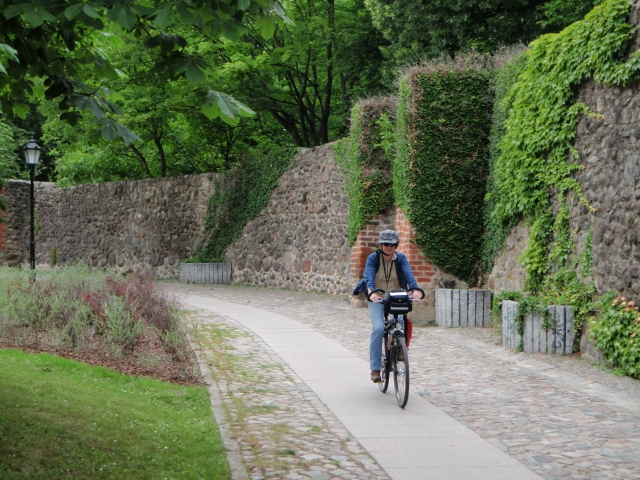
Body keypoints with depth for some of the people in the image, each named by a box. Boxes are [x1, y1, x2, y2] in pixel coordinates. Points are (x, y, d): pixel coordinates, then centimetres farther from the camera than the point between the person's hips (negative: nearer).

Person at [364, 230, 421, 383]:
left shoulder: (401, 259, -4)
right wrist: (371, 292, -44)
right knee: (378, 328, -21)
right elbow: (369, 276, -24)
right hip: (377, 299, -1)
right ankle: (375, 368, -16)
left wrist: (415, 289, -40)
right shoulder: (373, 258, -8)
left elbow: (408, 274, -21)